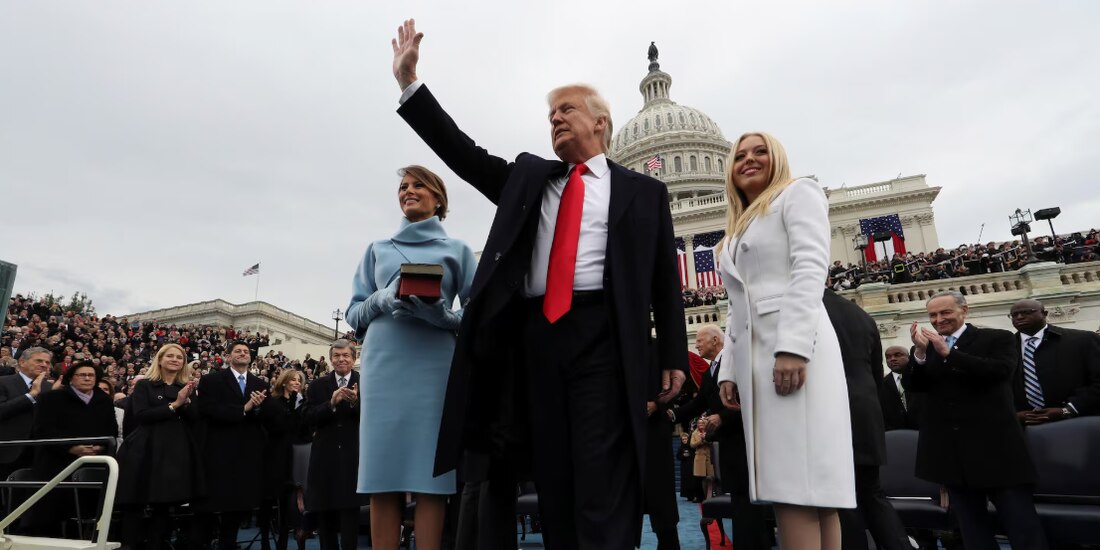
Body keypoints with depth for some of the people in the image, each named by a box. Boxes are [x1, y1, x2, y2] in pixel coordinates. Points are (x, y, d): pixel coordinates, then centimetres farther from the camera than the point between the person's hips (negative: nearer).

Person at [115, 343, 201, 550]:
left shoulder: (187, 388, 13)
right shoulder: (144, 386, 3)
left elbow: (195, 419, 4)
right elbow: (140, 416, -10)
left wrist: (185, 402, -13)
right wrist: (173, 405, -15)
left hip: (176, 452, 3)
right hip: (147, 451, -3)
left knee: (163, 504, 7)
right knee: (135, 504, -1)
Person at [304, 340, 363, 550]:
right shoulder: (318, 385, 7)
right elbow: (309, 419, -4)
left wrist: (356, 402, -25)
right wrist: (332, 403, -19)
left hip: (353, 456, -3)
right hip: (325, 456, 3)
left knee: (350, 509, 0)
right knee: (324, 512, 12)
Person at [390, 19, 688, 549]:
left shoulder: (642, 191, 12)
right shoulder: (528, 176, 21)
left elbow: (664, 280, 8)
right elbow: (463, 154, 14)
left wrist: (673, 357, 2)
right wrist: (409, 82, 10)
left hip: (602, 336, -3)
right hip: (537, 335, 4)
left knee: (603, 479, -6)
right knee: (553, 476, 6)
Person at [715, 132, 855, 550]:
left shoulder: (797, 193, 9)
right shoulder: (737, 230, 29)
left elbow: (811, 268, -8)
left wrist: (793, 346, -20)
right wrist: (729, 369, 12)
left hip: (795, 349, -8)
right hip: (754, 356, 8)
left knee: (800, 482, -13)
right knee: (784, 483, 3)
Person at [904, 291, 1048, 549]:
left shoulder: (997, 338, 2)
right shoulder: (925, 348, 10)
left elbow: (1001, 370, -17)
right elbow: (911, 385, -1)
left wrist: (948, 353, -21)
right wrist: (920, 353, -18)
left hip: (994, 445, -3)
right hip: (951, 451, 4)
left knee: (1022, 524, 0)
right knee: (971, 526, 13)